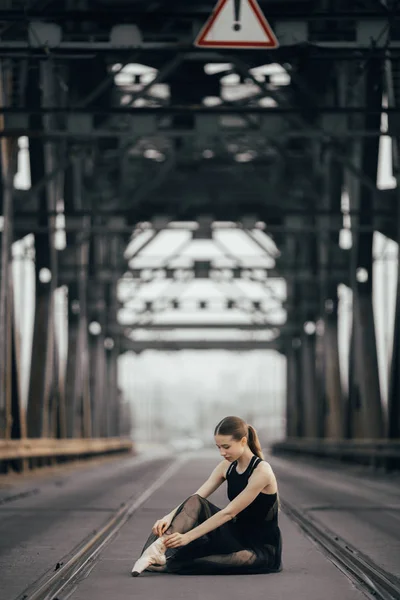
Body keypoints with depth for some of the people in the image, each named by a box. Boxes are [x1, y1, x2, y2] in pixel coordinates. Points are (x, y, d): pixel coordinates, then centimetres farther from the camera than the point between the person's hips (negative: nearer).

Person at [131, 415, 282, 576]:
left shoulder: (261, 471, -20)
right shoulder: (227, 467, 3)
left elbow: (229, 512, -25)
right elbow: (195, 498, -7)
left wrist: (188, 536, -30)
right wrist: (169, 517, -27)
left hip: (262, 549, -6)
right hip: (237, 536, 6)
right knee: (195, 503, -13)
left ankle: (168, 565, -37)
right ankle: (157, 549, -31)